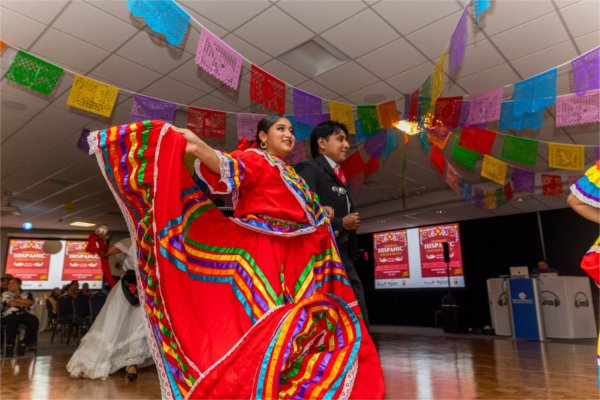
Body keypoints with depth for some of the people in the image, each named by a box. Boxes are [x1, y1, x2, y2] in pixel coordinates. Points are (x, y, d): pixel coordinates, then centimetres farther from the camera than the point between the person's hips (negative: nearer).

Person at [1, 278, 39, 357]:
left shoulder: (27, 294, 18)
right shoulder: (6, 294, 16)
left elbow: (30, 302, -4)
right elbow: (11, 303, -3)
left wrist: (16, 299, -4)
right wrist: (24, 303, 2)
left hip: (24, 314, 2)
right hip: (10, 315, -1)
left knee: (34, 320, -33)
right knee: (12, 321, -40)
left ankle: (24, 343, -20)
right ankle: (10, 345, -24)